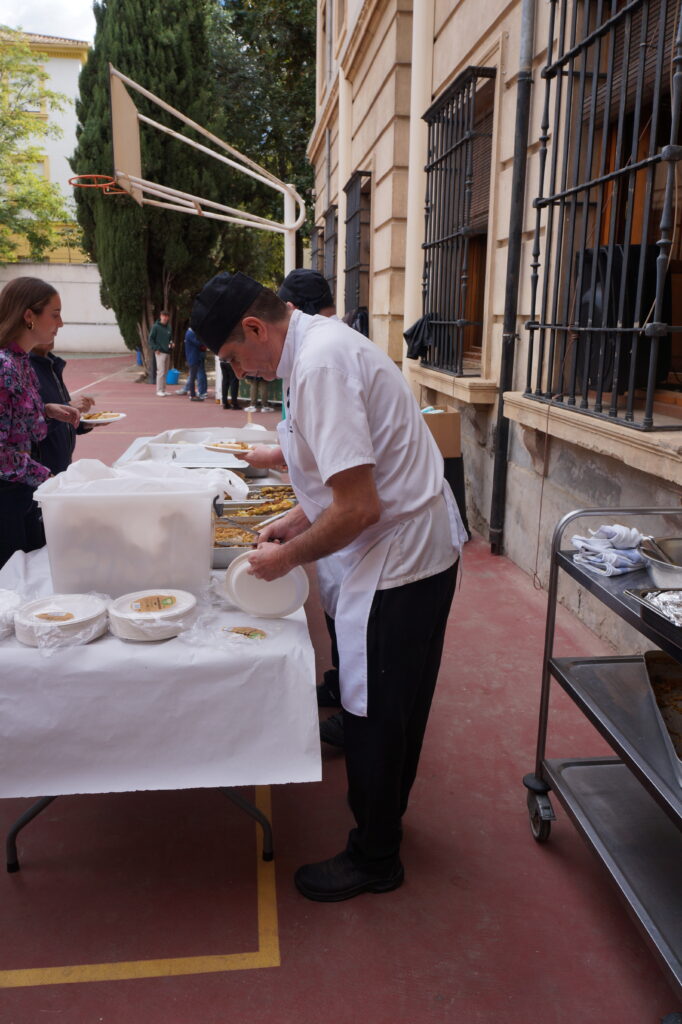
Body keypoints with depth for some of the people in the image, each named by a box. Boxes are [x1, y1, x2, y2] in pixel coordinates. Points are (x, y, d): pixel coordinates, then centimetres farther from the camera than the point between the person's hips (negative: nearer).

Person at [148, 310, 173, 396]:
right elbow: (151, 339, -7)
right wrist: (155, 348, -14)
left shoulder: (168, 327, 12)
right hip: (160, 352, -7)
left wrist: (171, 343, 5)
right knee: (161, 371, -10)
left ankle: (163, 389, 17)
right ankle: (159, 390, -6)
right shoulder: (156, 327, -7)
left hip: (167, 352, 7)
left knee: (165, 372, 10)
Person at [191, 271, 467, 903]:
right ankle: (382, 818, 45)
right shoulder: (321, 343, 9)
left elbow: (358, 508, -28)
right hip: (414, 548, 10)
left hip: (400, 559, -10)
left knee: (376, 716, 7)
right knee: (391, 708, 24)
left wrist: (288, 557, -13)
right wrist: (299, 520, 11)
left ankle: (374, 859, 28)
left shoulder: (320, 365, -24)